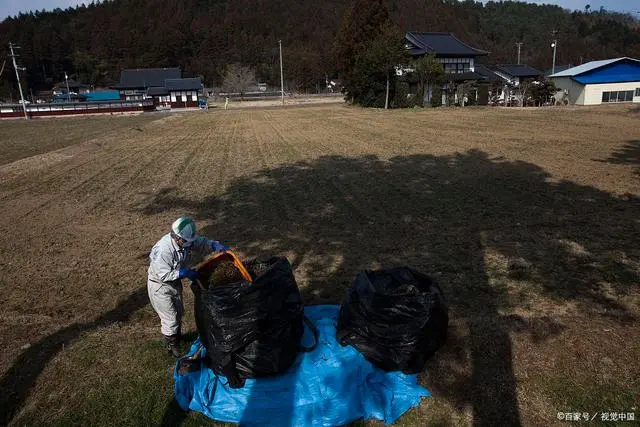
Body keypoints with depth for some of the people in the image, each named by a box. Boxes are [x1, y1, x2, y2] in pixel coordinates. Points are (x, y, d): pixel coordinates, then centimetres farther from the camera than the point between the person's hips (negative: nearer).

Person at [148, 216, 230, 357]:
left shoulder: (186, 239, -18)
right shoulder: (164, 249, -37)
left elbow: (202, 242, -3)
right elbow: (163, 275, -30)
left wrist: (215, 245, -22)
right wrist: (185, 273, -29)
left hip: (175, 282, 8)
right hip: (159, 286, -8)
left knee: (179, 312, 24)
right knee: (170, 318, 2)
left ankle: (176, 336, 49)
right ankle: (172, 348, 25)